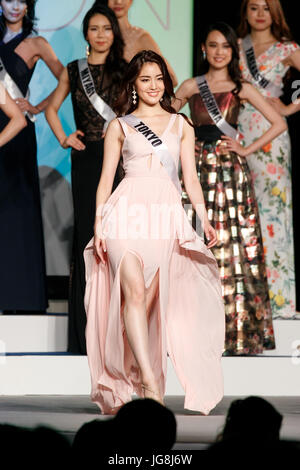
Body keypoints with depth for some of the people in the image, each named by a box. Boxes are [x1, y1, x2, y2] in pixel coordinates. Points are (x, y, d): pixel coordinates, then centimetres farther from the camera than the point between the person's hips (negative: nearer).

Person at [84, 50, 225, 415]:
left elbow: (191, 178, 14)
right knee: (134, 292, -20)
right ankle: (149, 381, -28)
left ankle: (133, 386, 1)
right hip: (128, 213, -2)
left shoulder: (180, 125, 18)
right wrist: (98, 224, 0)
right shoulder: (119, 126, 14)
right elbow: (106, 177, 11)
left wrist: (204, 219, 0)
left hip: (167, 216, 2)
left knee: (151, 302, -4)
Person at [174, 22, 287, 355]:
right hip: (197, 170, 1)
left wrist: (247, 150, -2)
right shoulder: (191, 87, 8)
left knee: (231, 247, -1)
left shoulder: (241, 89, 4)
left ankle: (238, 328, 5)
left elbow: (279, 123, 2)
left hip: (230, 171, -1)